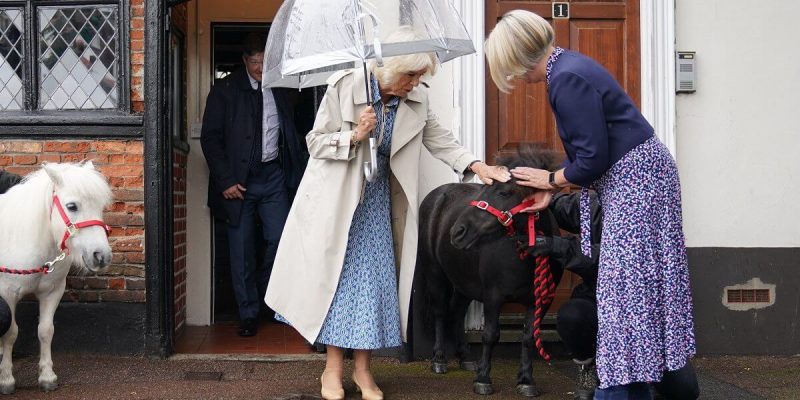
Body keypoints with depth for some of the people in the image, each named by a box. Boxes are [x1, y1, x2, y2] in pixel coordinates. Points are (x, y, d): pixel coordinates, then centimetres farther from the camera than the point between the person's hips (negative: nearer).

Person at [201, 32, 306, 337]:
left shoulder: (280, 91, 9)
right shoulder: (225, 91, -1)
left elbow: (291, 135, 14)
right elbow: (210, 138, -3)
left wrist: (296, 174, 3)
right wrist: (225, 181, -10)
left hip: (273, 176, 2)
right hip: (238, 179, -2)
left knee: (279, 240, -4)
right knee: (241, 251, 1)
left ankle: (267, 295, 22)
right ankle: (248, 314, 12)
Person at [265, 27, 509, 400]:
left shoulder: (416, 100, -6)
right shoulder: (344, 86, -16)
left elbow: (441, 141, 3)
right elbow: (316, 142, -11)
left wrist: (477, 166, -8)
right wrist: (355, 136, -26)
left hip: (376, 199, 3)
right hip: (337, 197, -3)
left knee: (372, 278, 3)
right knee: (336, 275, 1)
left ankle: (362, 369, 14)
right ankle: (333, 369, 11)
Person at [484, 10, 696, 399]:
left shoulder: (567, 80, -21)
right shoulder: (566, 67, 10)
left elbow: (592, 159, -20)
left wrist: (552, 179, -3)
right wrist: (553, 190, 13)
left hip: (634, 179, -10)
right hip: (632, 179, 10)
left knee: (624, 286, -6)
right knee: (633, 285, 12)